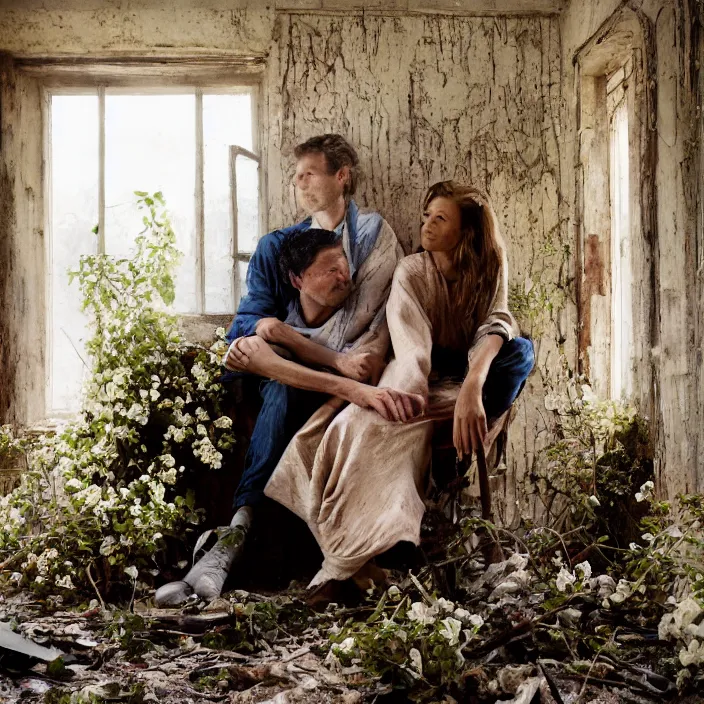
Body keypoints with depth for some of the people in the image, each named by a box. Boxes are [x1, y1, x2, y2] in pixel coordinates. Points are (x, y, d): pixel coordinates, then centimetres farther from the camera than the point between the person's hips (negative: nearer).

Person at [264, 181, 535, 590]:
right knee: (381, 426, -36)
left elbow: (496, 325, -21)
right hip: (427, 380, -2)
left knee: (521, 350, -28)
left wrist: (473, 386, -42)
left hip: (467, 377, 2)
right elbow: (412, 355, -23)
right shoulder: (412, 273, -8)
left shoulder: (490, 269, -2)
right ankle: (355, 557, -42)